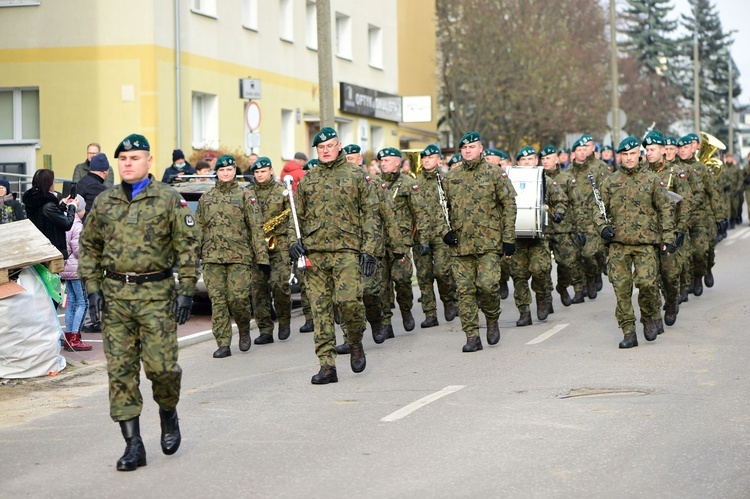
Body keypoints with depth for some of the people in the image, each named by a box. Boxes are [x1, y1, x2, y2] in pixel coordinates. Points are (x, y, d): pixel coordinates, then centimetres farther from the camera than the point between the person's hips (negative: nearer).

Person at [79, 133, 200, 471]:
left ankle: (168, 413, 26)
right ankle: (133, 444, 6)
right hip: (114, 294, 3)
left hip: (156, 294, -3)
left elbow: (188, 246, -1)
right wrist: (92, 288, 4)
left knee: (160, 365, -7)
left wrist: (186, 291, -7)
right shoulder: (103, 202, 10)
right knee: (120, 370, 0)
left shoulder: (169, 200, 0)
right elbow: (89, 247, 15)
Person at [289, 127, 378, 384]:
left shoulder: (355, 175, 7)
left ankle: (356, 343, 11)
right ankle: (327, 365, 4)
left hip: (346, 250, -3)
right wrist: (294, 240, 1)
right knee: (320, 308, 0)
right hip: (314, 252, 3)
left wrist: (368, 249, -4)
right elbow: (297, 215, 19)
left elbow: (369, 214, 4)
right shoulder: (307, 179, 15)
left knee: (348, 300, -18)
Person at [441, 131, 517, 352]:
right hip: (460, 243, 3)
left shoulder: (494, 173, 2)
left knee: (487, 285, -14)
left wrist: (509, 238, -4)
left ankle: (492, 320, 15)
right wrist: (445, 230, 2)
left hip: (488, 242, -3)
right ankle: (472, 336, 6)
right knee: (464, 291, 0)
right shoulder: (451, 177, 12)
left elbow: (509, 205, 1)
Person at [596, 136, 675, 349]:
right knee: (621, 288, -2)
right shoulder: (609, 182, 10)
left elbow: (665, 209, 8)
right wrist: (603, 226, -7)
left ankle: (650, 316, 13)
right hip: (618, 243, 2)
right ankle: (628, 333, 6)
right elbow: (598, 209, 13)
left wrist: (668, 237, 2)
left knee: (647, 282, -16)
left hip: (646, 242, -2)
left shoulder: (652, 180, 7)